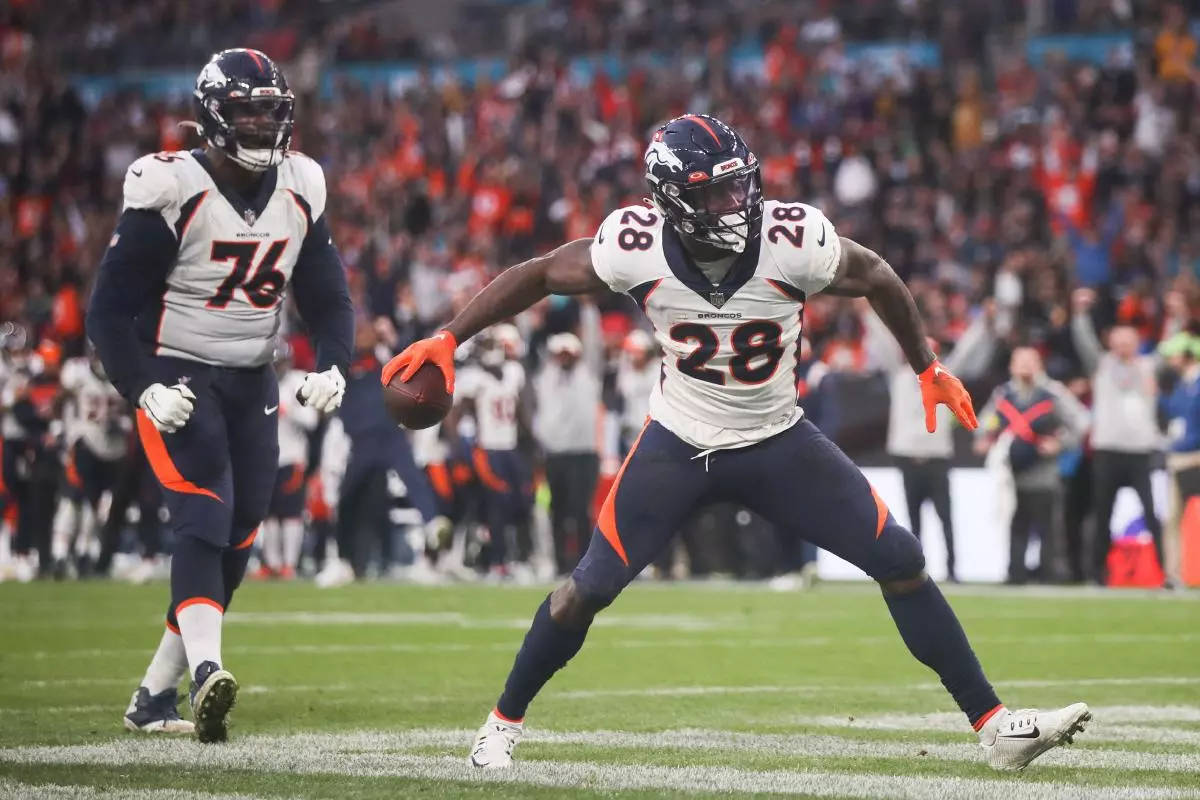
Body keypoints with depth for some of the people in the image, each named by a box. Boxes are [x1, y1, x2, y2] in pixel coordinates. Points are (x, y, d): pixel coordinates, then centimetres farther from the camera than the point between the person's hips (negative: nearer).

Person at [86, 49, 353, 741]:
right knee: (205, 522, -23)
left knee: (235, 546, 3)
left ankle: (155, 696, 13)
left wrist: (332, 368, -8)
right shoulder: (173, 192, -14)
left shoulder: (299, 192, 3)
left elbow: (329, 299, 11)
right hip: (178, 380, -6)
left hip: (253, 387, 6)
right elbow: (111, 309, -11)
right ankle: (206, 671, -39)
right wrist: (145, 389, -22)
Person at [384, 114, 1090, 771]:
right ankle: (505, 722, 22)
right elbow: (538, 276, -5)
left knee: (902, 564, -8)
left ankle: (992, 726, 0)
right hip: (678, 445, 0)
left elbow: (877, 279, -3)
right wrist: (447, 340, -8)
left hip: (778, 443, 0)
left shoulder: (792, 241, -24)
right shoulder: (639, 247, -22)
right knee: (588, 590, -2)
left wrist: (928, 368, 7)